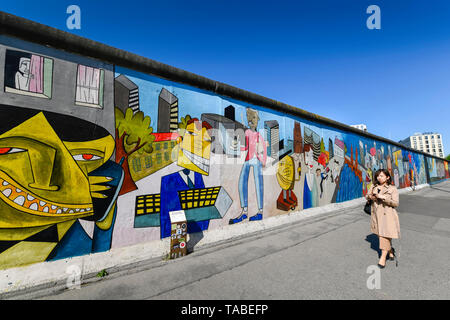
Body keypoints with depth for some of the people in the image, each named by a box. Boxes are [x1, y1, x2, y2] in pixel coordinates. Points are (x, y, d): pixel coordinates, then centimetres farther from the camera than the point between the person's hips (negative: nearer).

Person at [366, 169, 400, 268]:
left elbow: (395, 203, -11)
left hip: (387, 215, -5)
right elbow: (367, 196, 16)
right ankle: (391, 251, 39)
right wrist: (370, 197, -6)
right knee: (380, 235, 15)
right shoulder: (373, 186, 6)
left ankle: (383, 257, 5)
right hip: (376, 214, 5)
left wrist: (383, 197, -21)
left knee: (385, 235, -6)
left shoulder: (392, 189, -5)